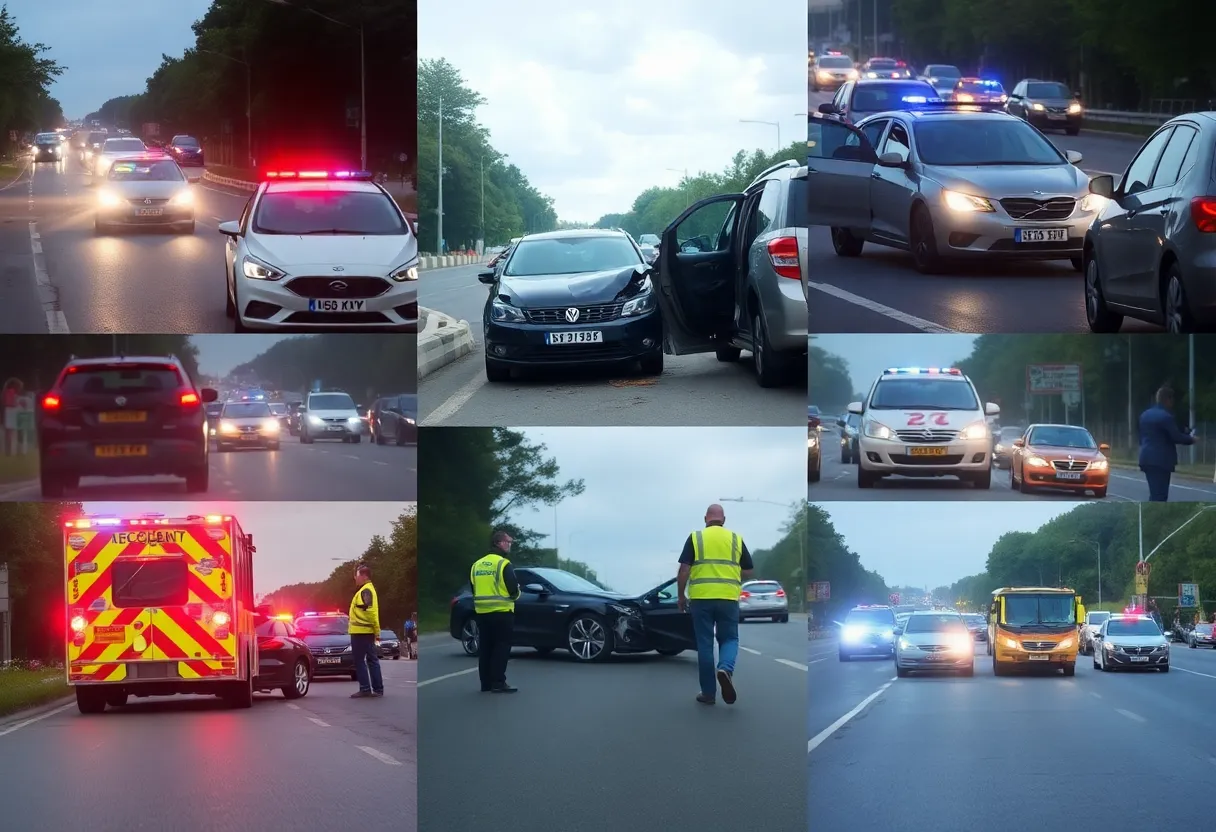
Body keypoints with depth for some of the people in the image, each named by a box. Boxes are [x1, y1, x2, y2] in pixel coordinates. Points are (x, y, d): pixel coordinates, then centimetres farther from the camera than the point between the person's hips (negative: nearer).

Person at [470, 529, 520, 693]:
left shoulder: (477, 565, 11)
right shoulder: (504, 564, -11)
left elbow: (474, 589, 14)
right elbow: (513, 590, -11)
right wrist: (515, 594, 10)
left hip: (482, 612, 7)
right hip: (501, 612, -7)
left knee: (485, 648, 10)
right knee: (501, 648, -4)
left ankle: (486, 683, 11)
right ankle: (498, 682, -9)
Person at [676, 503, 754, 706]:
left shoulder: (695, 538, 2)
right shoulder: (736, 539, 7)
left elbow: (684, 570, -4)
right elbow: (748, 571, 10)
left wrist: (681, 595, 7)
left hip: (701, 598, -1)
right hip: (728, 598, 1)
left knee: (705, 644, 7)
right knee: (729, 639, 11)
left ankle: (708, 693, 7)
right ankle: (725, 669, -20)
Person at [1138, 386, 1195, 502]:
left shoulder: (1145, 414, 13)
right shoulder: (1166, 416, -13)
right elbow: (1176, 437, -13)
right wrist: (1190, 439, 4)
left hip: (1147, 458, 9)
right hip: (1161, 460, -9)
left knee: (1155, 494, 14)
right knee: (1159, 495, -7)